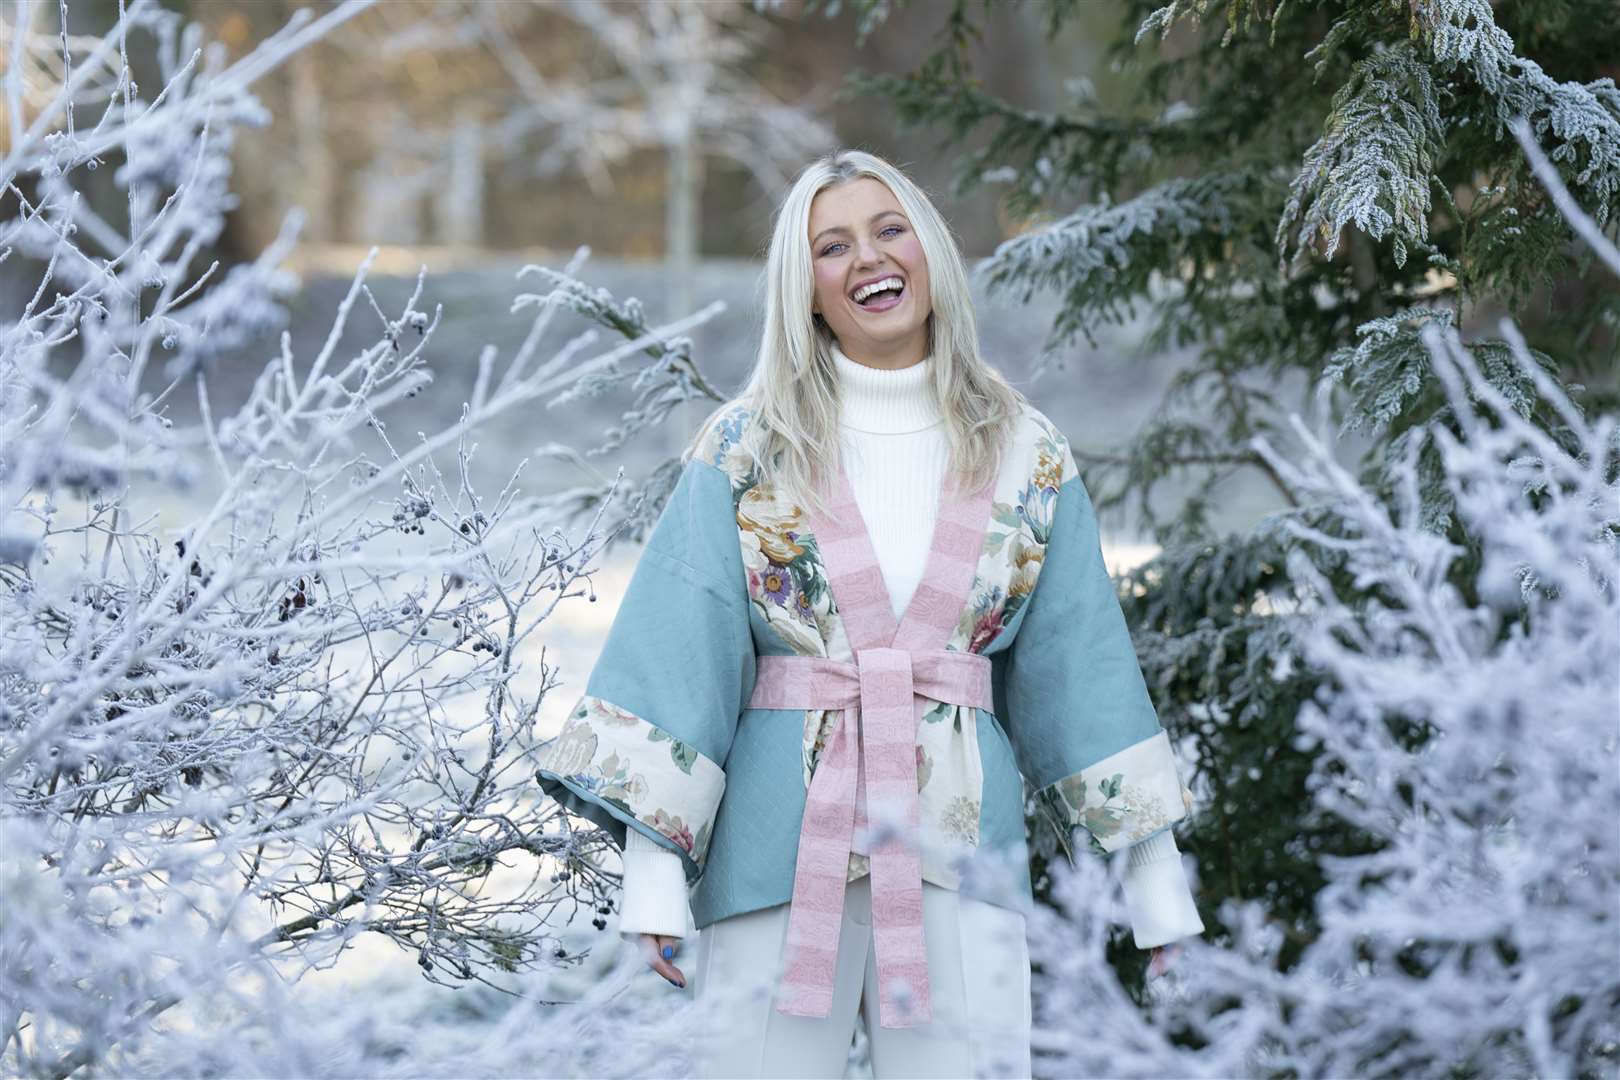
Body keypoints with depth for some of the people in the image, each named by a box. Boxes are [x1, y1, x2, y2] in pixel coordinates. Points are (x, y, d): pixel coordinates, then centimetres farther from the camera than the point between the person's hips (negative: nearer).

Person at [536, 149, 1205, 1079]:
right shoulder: (747, 447, 4)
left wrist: (1153, 864, 8)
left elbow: (1079, 655, 11)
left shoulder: (1027, 455, 9)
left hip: (960, 837, 1)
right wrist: (650, 864, -10)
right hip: (780, 838, -1)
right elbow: (682, 638, -2)